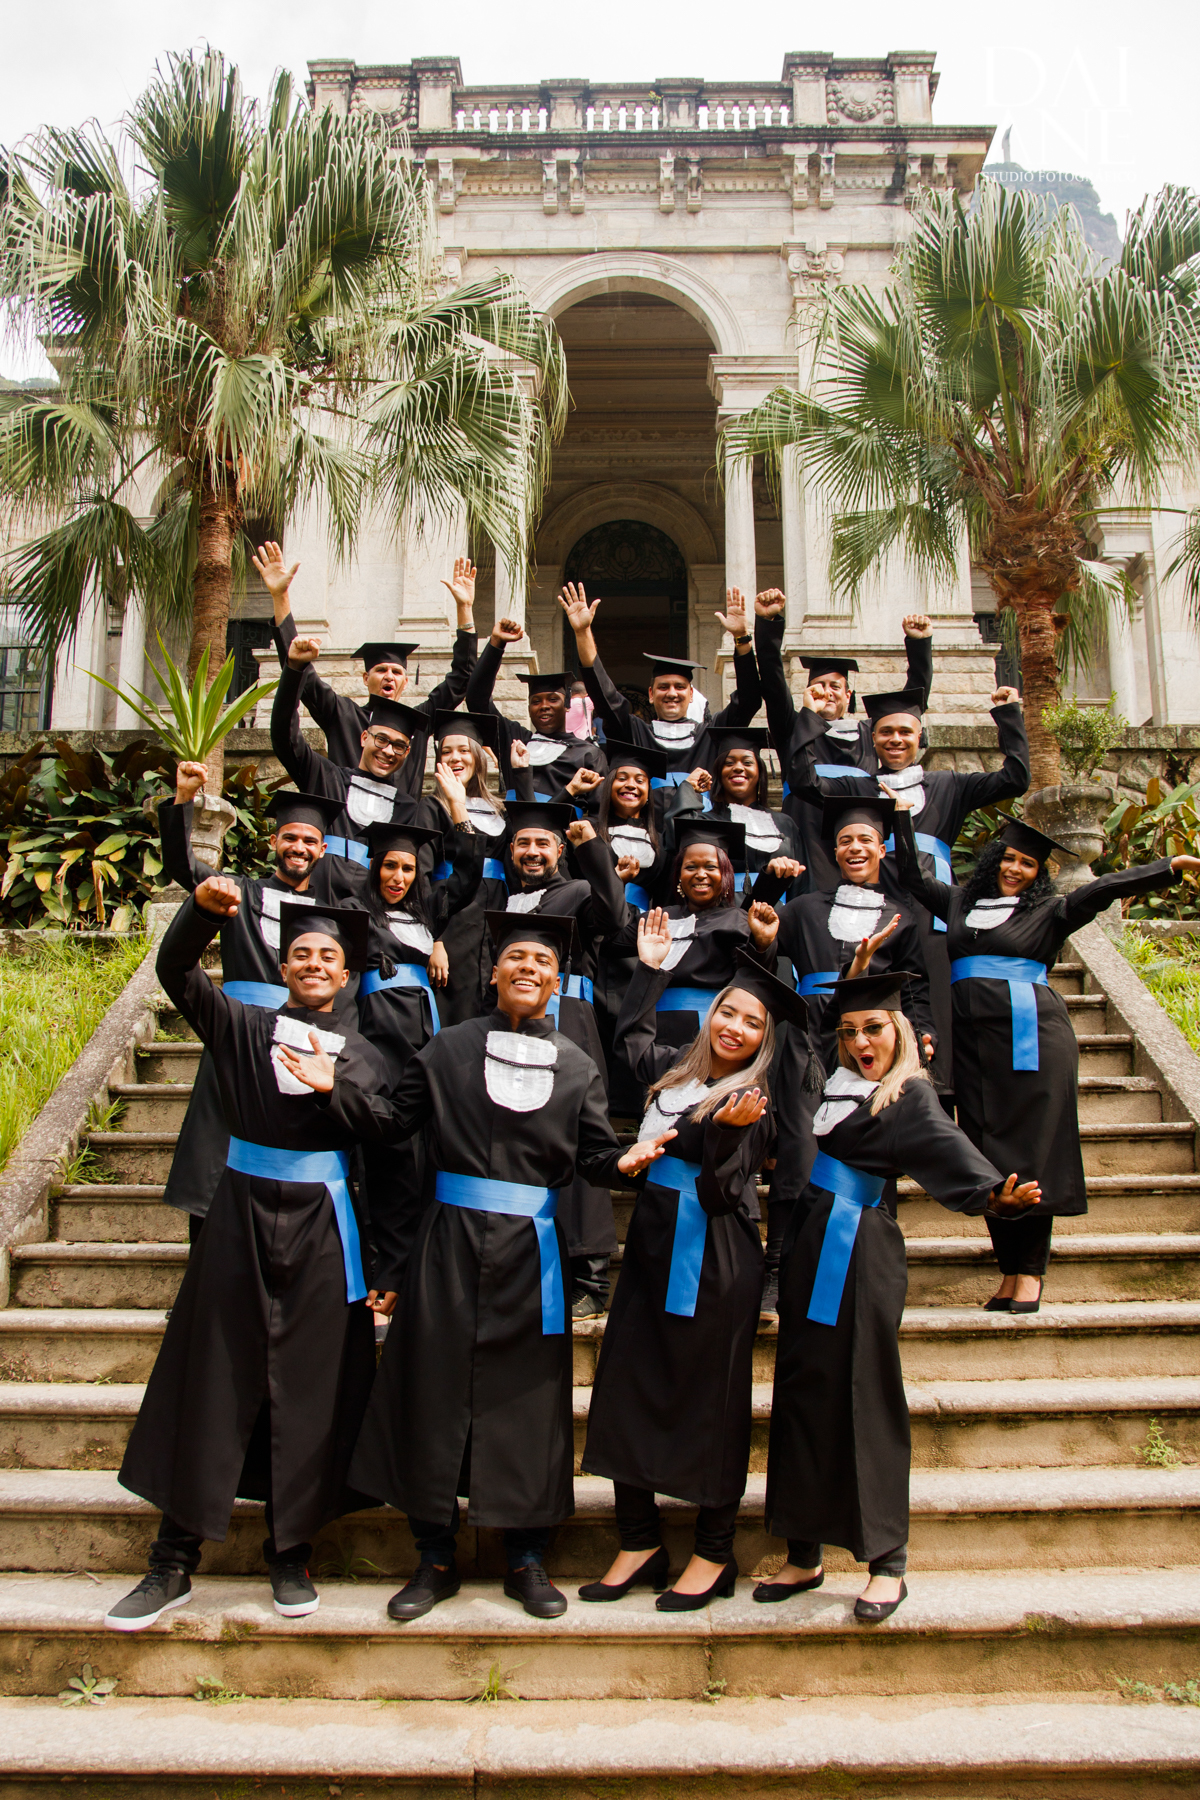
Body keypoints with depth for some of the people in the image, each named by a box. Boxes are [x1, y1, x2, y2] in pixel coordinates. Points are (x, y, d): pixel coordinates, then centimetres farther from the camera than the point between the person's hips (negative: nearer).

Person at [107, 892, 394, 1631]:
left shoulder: (360, 1054, 7)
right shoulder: (243, 1027, 5)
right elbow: (177, 970, -8)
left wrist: (334, 1087, -20)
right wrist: (205, 908, -25)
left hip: (320, 1226, 0)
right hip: (242, 1216, 0)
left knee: (308, 1389, 5)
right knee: (212, 1383, 3)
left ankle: (292, 1556, 19)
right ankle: (174, 1564, 13)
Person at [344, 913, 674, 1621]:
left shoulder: (577, 1066, 8)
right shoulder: (450, 1048, 7)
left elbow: (597, 1154, 3)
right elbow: (395, 1119, 2)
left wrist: (626, 1162, -18)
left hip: (531, 1250, 0)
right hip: (452, 1243, 0)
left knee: (528, 1397, 5)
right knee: (437, 1391, 3)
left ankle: (527, 1561, 21)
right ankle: (436, 1561, 19)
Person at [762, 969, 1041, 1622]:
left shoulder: (910, 1095, -7)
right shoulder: (840, 1084, 12)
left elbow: (944, 1147, -25)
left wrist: (993, 1191, -43)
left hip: (861, 1257, -7)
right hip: (812, 1251, 7)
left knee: (864, 1399, -3)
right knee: (804, 1395, 9)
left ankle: (887, 1563, 10)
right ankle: (804, 1555, 20)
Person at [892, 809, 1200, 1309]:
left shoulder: (1049, 911, 7)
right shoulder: (960, 901, 18)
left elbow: (1102, 889, -2)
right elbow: (913, 876, 26)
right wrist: (903, 816, 22)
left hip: (1029, 1036, -3)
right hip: (973, 1038, 4)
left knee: (1030, 1149, -5)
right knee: (987, 1154, 2)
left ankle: (1030, 1272, 0)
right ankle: (1009, 1268, 7)